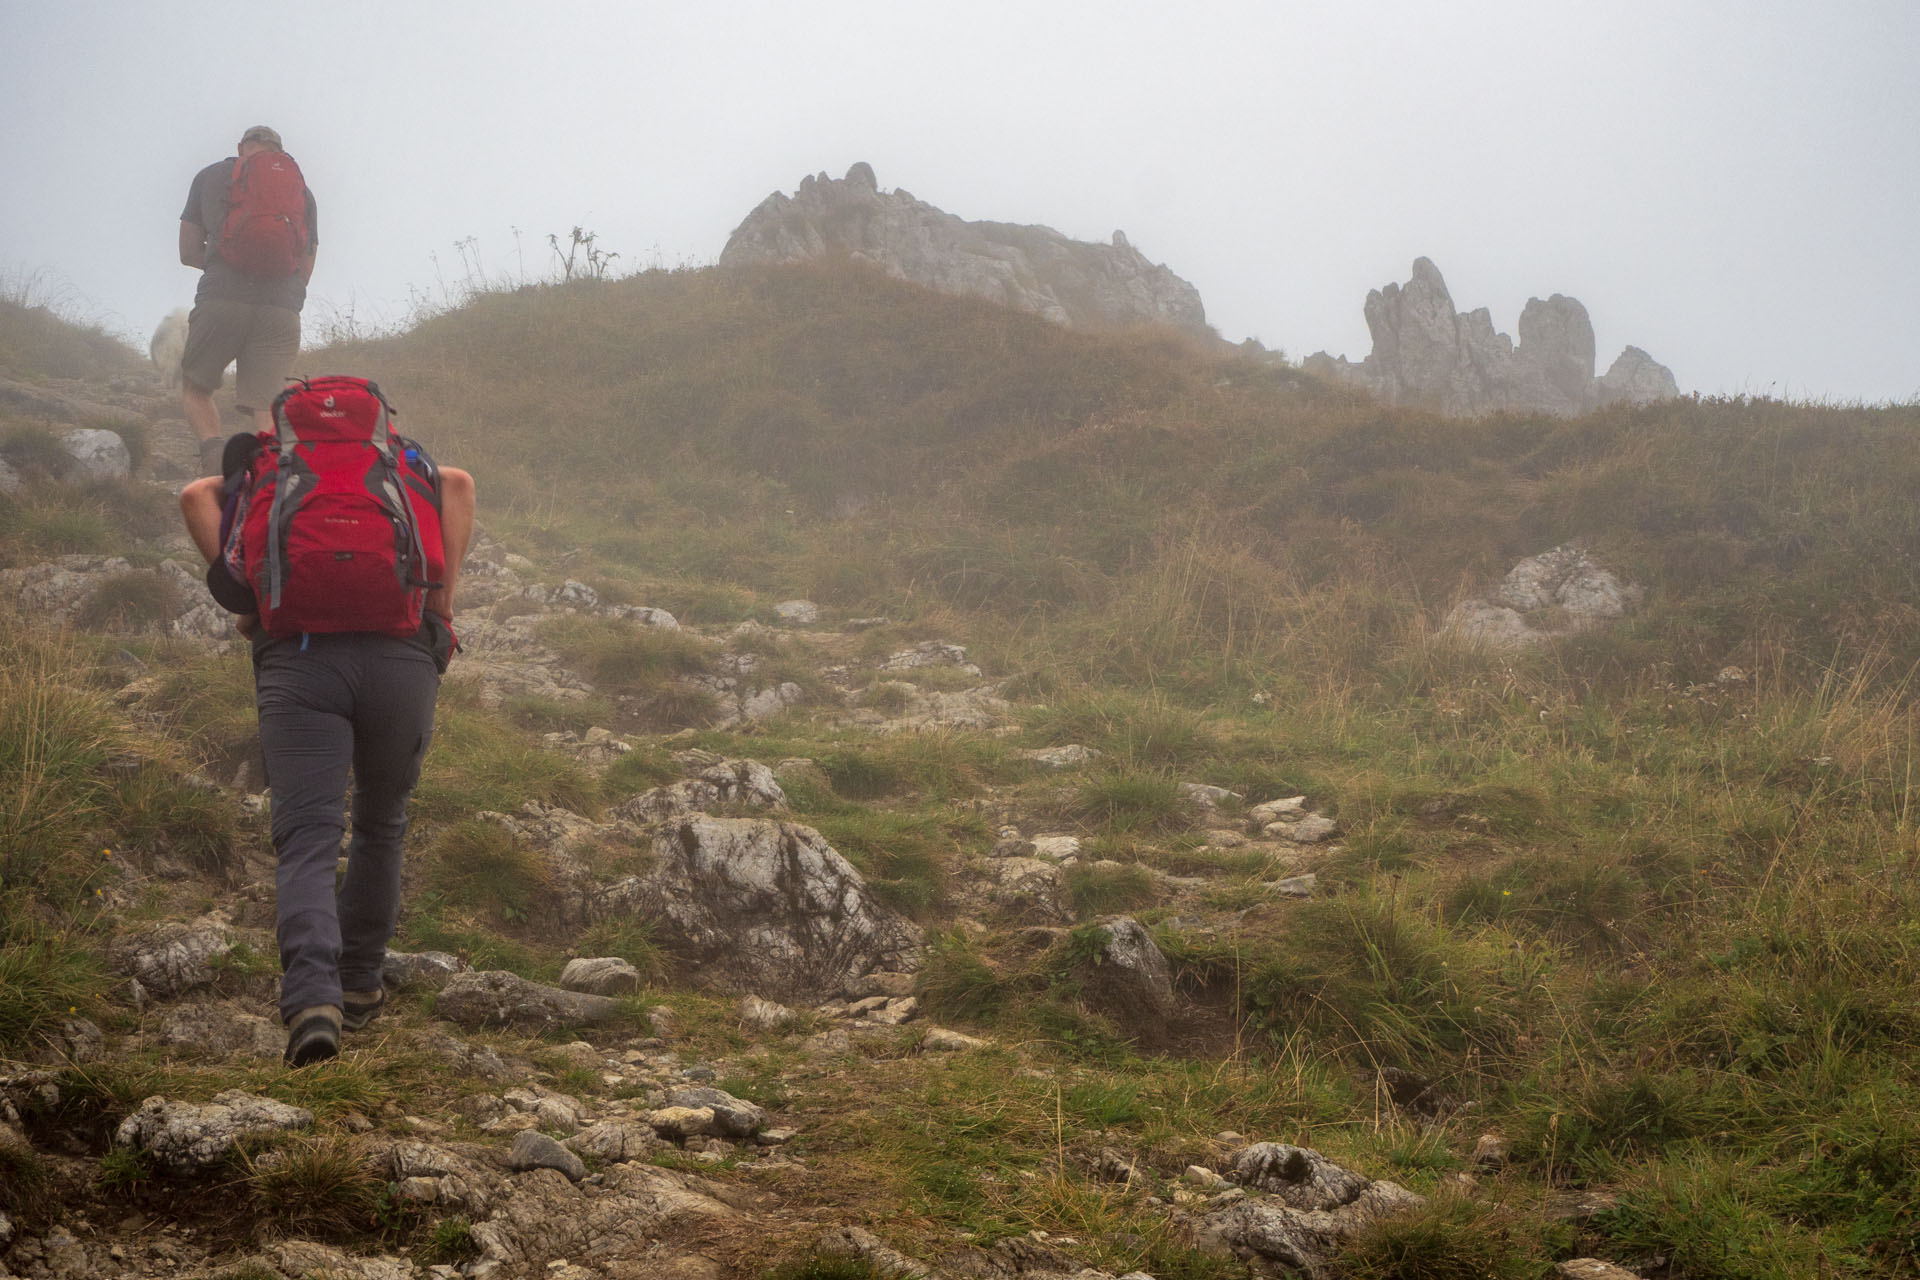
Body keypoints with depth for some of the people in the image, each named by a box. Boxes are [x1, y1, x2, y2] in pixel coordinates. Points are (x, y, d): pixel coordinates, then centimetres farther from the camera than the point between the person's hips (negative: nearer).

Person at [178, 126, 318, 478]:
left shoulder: (210, 176, 16)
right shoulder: (301, 189, 19)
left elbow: (188, 252, 17)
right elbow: (305, 270, 19)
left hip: (221, 300, -1)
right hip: (282, 308, 1)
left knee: (194, 387, 15)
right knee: (265, 407, 1)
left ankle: (215, 448, -13)